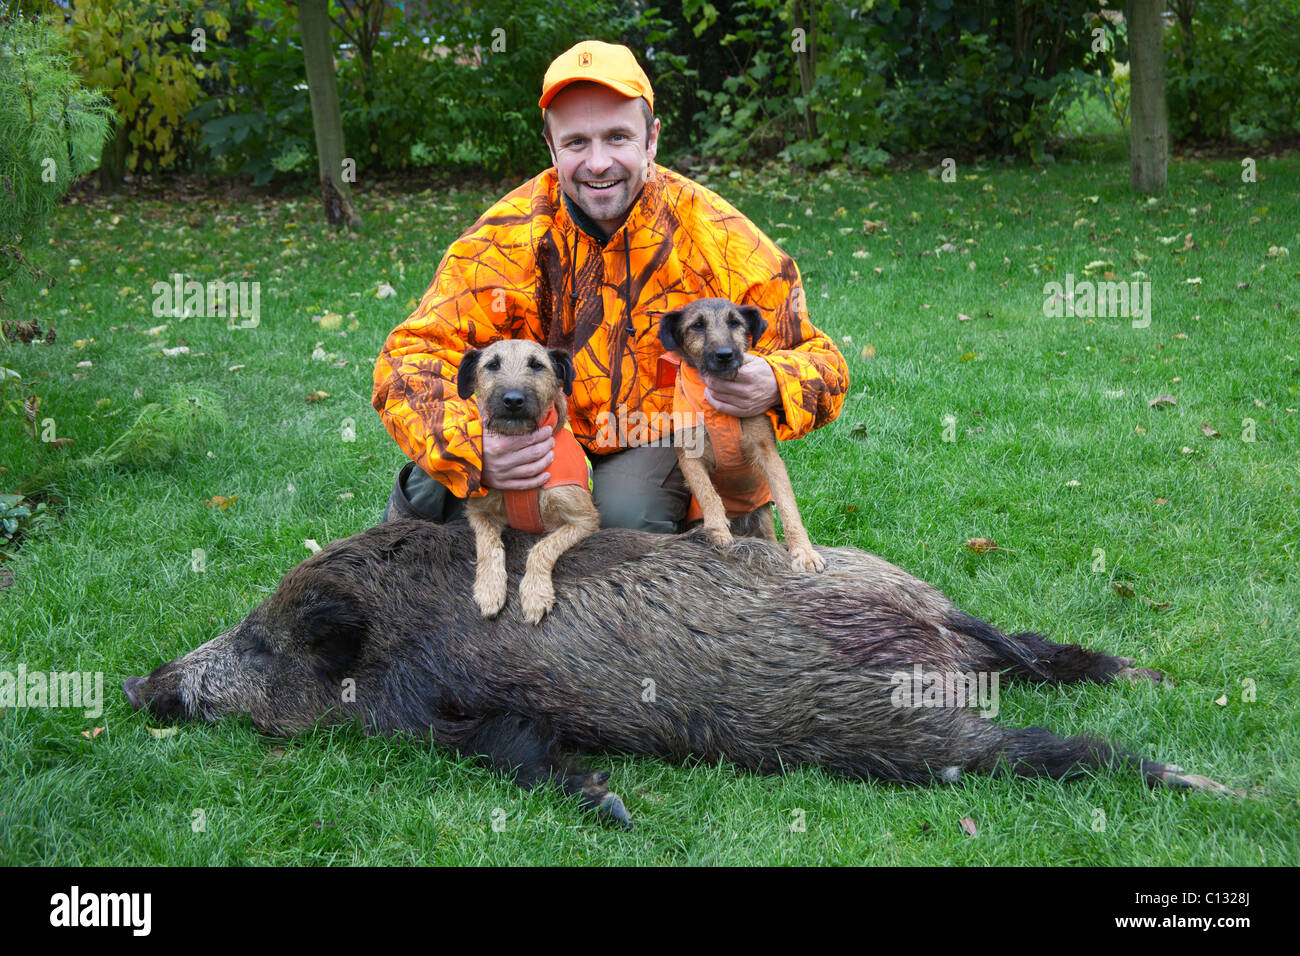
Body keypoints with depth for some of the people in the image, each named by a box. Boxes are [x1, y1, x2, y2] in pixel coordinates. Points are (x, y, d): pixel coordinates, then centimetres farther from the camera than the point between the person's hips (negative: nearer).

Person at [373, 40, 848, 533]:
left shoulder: (717, 236, -20)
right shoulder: (508, 235, -19)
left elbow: (818, 363, -15)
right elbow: (412, 357, -22)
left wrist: (770, 389, -42)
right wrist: (470, 452, -45)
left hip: (662, 437, 0)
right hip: (543, 432, 1)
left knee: (628, 515, -31)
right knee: (436, 486, -24)